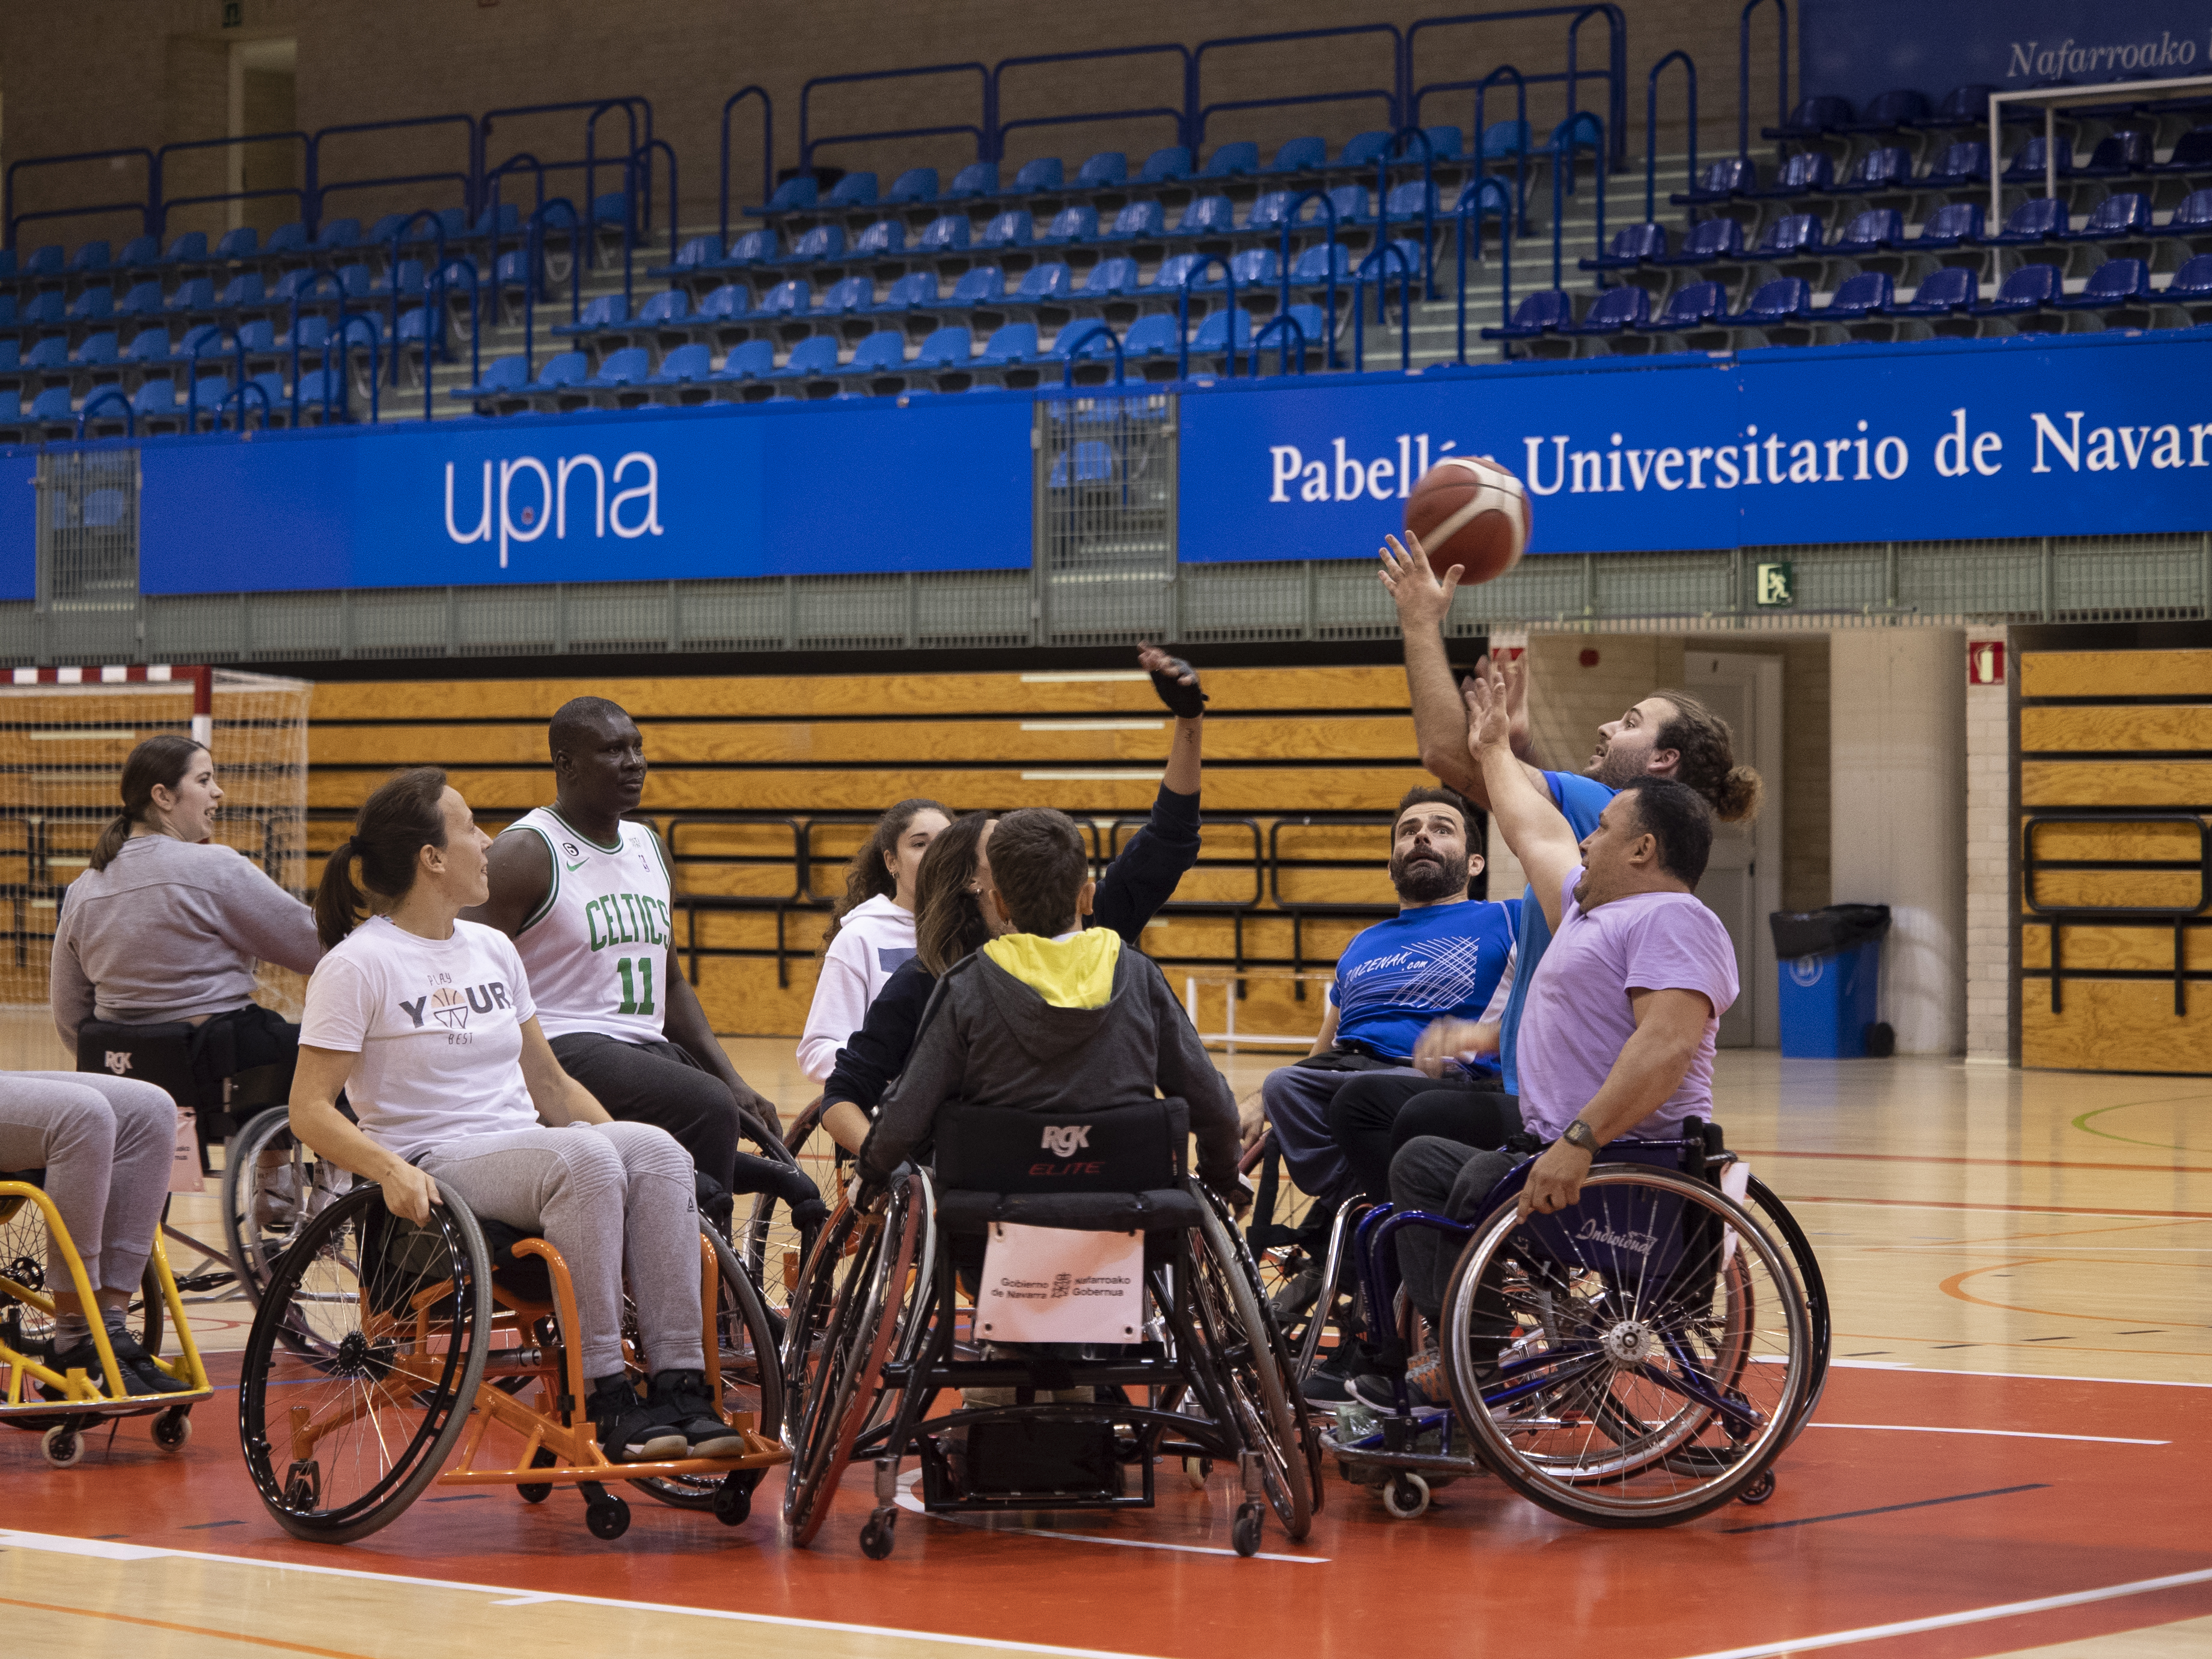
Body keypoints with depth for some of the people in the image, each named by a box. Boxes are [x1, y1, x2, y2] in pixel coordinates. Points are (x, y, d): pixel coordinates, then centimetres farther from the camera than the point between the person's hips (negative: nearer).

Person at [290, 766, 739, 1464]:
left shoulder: (492, 949, 17)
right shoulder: (358, 965, -4)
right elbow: (310, 1110, -10)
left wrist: (619, 1142, 7)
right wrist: (393, 1171, -26)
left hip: (526, 1152, 6)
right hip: (436, 1174, -6)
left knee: (658, 1150, -23)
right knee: (582, 1160, -34)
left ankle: (680, 1386, -29)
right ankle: (603, 1400, -31)